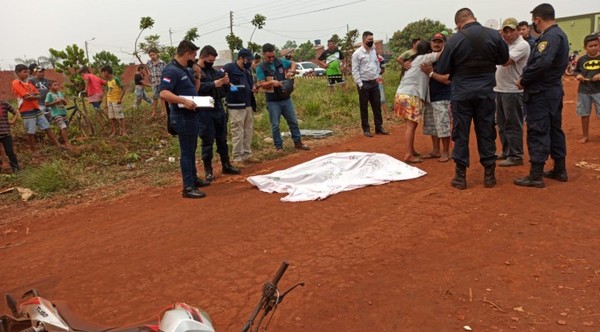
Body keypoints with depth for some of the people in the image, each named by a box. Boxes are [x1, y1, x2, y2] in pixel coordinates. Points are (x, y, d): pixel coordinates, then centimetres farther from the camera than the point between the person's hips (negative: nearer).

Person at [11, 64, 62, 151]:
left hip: (36, 109, 7)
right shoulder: (16, 83, -8)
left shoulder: (29, 83, 14)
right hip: (27, 112, -7)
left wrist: (32, 95, -14)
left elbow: (38, 96, 5)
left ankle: (58, 145, 9)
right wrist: (34, 93, -3)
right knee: (31, 133, 0)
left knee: (47, 128, 6)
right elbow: (26, 96, -19)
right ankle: (34, 151, 10)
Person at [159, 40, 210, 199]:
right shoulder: (171, 70, -17)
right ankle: (188, 187, -2)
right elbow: (164, 93, -27)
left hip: (192, 114, 10)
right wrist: (183, 101, -36)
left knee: (192, 149, 18)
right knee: (186, 151, -7)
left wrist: (197, 76, 4)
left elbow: (195, 90, 20)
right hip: (183, 116, -10)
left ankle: (193, 178, 31)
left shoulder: (186, 70, 13)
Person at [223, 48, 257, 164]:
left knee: (248, 131, 13)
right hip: (236, 106, -9)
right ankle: (237, 158, 2)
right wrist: (228, 85, -26)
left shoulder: (247, 70, 17)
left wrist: (253, 88, 8)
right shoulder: (229, 68, -10)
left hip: (248, 105, 9)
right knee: (238, 132, -6)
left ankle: (247, 155, 24)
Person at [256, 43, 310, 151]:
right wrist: (271, 82, -31)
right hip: (273, 101, -4)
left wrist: (291, 71, -2)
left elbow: (293, 63, 19)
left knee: (293, 121, 10)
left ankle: (298, 142, 22)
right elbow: (261, 84, -13)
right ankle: (279, 146, 14)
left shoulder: (280, 62, 3)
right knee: (275, 125, 3)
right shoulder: (260, 68, -8)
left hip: (286, 98, 4)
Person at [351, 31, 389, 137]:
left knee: (377, 106, 9)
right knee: (364, 108, 3)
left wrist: (378, 76, 8)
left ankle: (379, 127, 19)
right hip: (364, 84, -6)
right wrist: (360, 84, -15)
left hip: (374, 83, 6)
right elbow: (355, 70, -11)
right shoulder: (357, 53, -9)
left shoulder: (374, 51, 10)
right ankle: (366, 130, 12)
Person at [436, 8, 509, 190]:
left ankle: (460, 177, 9)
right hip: (485, 91, 2)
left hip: (462, 92, -2)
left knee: (460, 134, 5)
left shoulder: (454, 40, -10)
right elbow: (503, 59, 12)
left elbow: (441, 69, -4)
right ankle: (489, 175, 16)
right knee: (486, 133, 10)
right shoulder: (494, 35, -3)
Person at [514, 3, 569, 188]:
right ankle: (560, 170, 26)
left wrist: (524, 80, -18)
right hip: (554, 89, 10)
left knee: (537, 132, -6)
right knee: (554, 130, 16)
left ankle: (536, 176, -1)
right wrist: (527, 79, 6)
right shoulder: (559, 34, 15)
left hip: (541, 92, -10)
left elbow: (541, 63, -31)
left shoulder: (549, 36, -18)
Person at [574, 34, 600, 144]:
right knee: (584, 114, 12)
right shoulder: (582, 59, 2)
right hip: (584, 91, 3)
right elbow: (576, 71, 15)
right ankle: (585, 136, 27)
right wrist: (578, 75, -5)